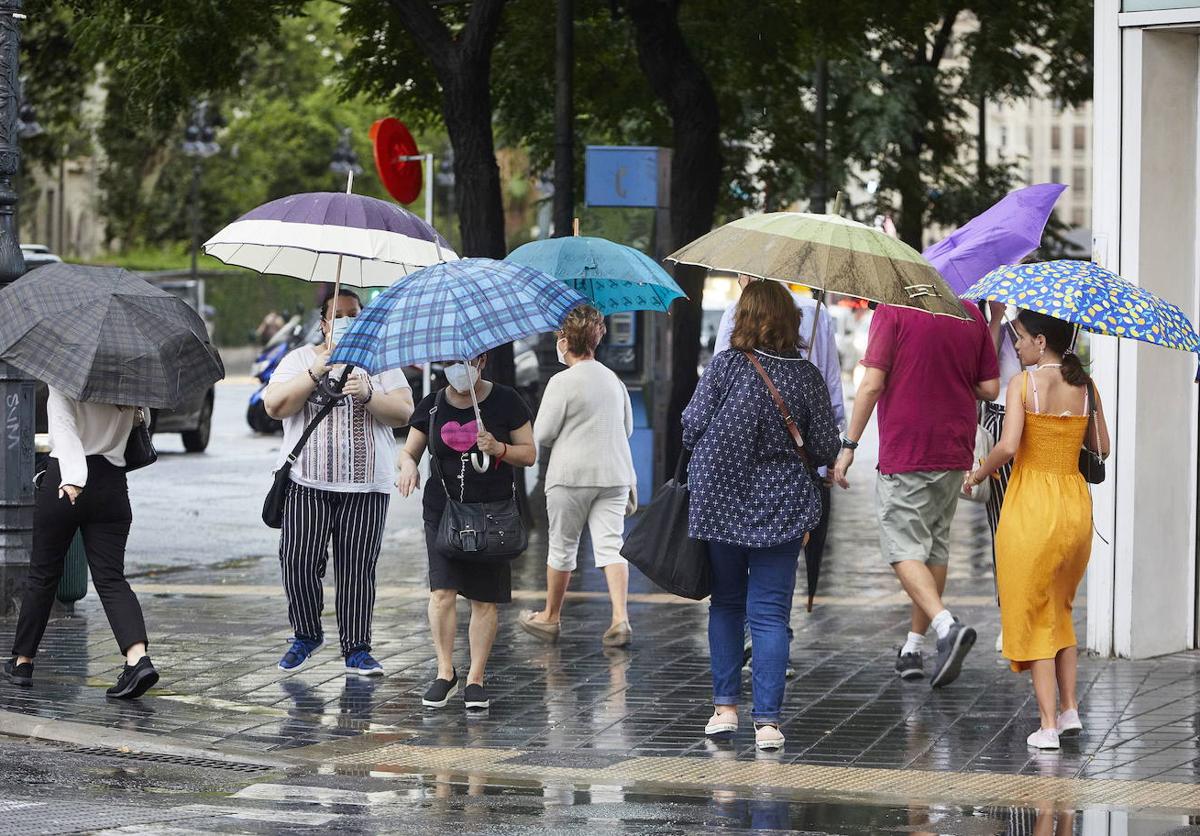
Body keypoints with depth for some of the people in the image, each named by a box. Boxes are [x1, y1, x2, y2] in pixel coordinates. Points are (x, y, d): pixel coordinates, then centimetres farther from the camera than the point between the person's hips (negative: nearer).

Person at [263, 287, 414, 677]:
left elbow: (404, 413, 2)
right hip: (306, 483, 0)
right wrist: (315, 374, -12)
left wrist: (368, 395, -14)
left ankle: (357, 651, 3)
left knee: (358, 568, -3)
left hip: (365, 486, 0)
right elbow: (274, 406, -3)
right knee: (299, 561, -9)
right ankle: (306, 635, 12)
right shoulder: (300, 359, 11)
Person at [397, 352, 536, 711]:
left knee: (483, 599, 0)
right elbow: (409, 450, 11)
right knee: (442, 591, -12)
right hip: (443, 510, 1)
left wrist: (499, 449, -16)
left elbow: (529, 453, 4)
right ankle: (445, 672, 1)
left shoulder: (505, 401, 0)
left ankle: (476, 678, 9)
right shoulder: (432, 406, 5)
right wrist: (408, 466, -13)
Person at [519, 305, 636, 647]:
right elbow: (627, 428, 20)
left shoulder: (563, 382, -11)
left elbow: (542, 435, -10)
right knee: (610, 545, -1)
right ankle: (620, 617, -18)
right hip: (614, 472, 5)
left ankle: (550, 616, 24)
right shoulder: (614, 380, 10)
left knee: (562, 546, 9)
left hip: (571, 476, -5)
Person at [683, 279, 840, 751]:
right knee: (770, 612, 1)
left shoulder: (724, 367, -9)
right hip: (781, 509, 0)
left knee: (725, 604, 17)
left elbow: (691, 430, -7)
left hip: (720, 502, 0)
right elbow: (825, 450, -1)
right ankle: (767, 720, -6)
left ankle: (725, 707, 17)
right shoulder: (807, 376, -5)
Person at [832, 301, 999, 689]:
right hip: (955, 452, 5)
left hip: (904, 453, -5)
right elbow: (990, 388, 7)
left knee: (904, 548, -4)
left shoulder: (892, 311, -10)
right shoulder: (971, 314, 5)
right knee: (936, 547, 15)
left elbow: (872, 384, -15)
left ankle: (947, 625, -26)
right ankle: (914, 648, 20)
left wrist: (849, 445, -9)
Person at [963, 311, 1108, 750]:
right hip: (1076, 504, 5)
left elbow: (1008, 446, -20)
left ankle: (1048, 724, -1)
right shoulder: (1085, 385, 4)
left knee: (1033, 615, 4)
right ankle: (1069, 708, 16)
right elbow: (1101, 447, 11)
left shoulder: (1023, 383, -11)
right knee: (1059, 609, 23)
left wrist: (977, 476, -3)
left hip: (1031, 505, -5)